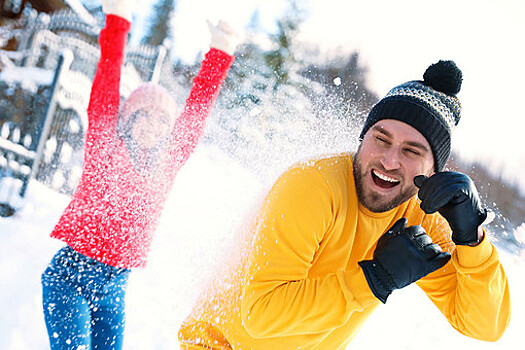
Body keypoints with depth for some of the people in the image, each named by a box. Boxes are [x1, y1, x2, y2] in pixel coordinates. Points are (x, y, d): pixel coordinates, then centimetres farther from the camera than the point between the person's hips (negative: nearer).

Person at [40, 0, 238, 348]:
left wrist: (221, 54, 7)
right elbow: (107, 80, -7)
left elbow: (197, 109, 8)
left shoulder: (169, 162, 6)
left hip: (114, 288, 4)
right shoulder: (105, 145, -2)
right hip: (69, 276, -4)